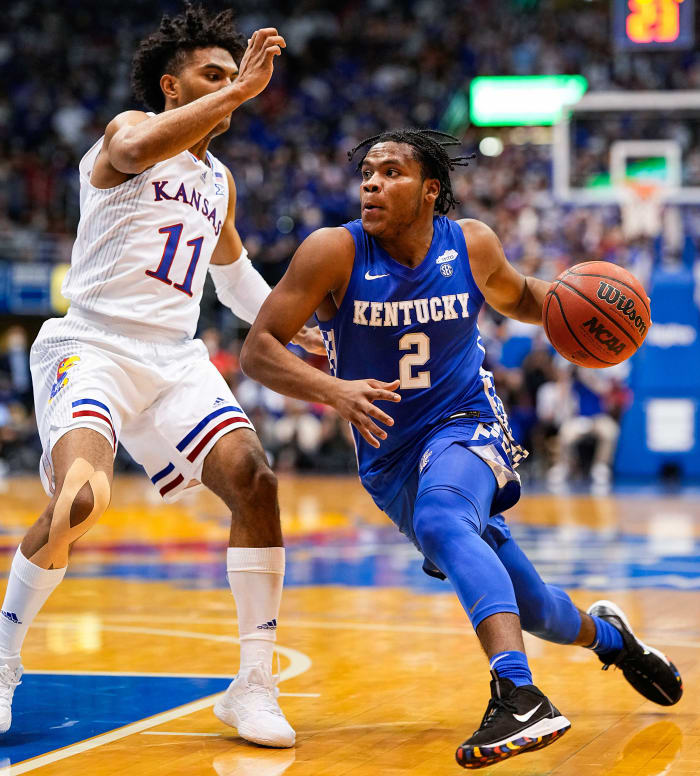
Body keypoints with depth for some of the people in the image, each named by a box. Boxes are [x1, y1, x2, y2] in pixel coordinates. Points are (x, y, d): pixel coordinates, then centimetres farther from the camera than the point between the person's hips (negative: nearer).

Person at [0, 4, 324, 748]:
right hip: (93, 344, -6)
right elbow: (138, 148, -28)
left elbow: (233, 268, 39)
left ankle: (254, 686, -6)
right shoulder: (129, 130, -1)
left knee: (253, 480, -13)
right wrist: (241, 90, -30)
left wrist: (290, 327, 27)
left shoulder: (219, 180, 21)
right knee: (78, 499, -26)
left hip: (175, 359, 7)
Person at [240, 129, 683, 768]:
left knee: (439, 520, -38)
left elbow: (517, 296, 15)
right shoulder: (335, 253, -15)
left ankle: (520, 699, -50)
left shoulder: (472, 245, -8)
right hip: (391, 457, 2)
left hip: (465, 426, -2)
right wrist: (336, 390, -36)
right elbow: (258, 350, -19)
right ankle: (605, 633, 46)